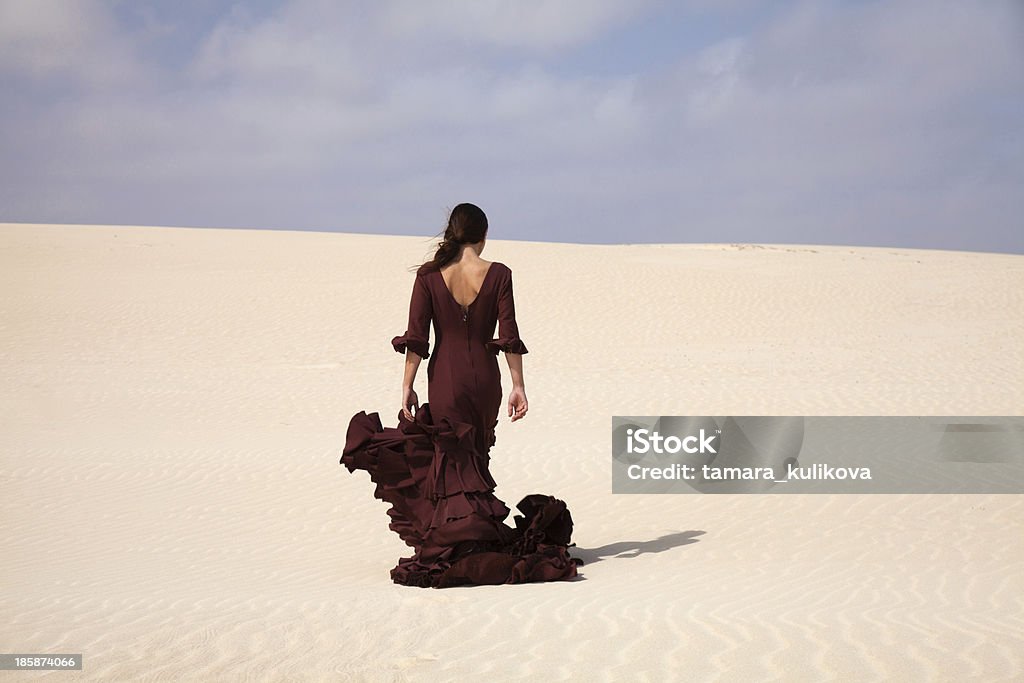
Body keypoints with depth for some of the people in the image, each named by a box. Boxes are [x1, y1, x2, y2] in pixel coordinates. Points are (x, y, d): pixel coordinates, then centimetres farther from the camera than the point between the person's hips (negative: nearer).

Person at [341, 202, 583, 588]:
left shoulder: (429, 276, -3)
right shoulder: (497, 274, -4)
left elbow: (416, 337, -6)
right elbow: (508, 335, -5)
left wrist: (407, 386, -2)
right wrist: (518, 385, 0)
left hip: (446, 378, -1)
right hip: (486, 378, 1)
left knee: (456, 465, 3)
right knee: (475, 457, 16)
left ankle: (466, 547, -2)